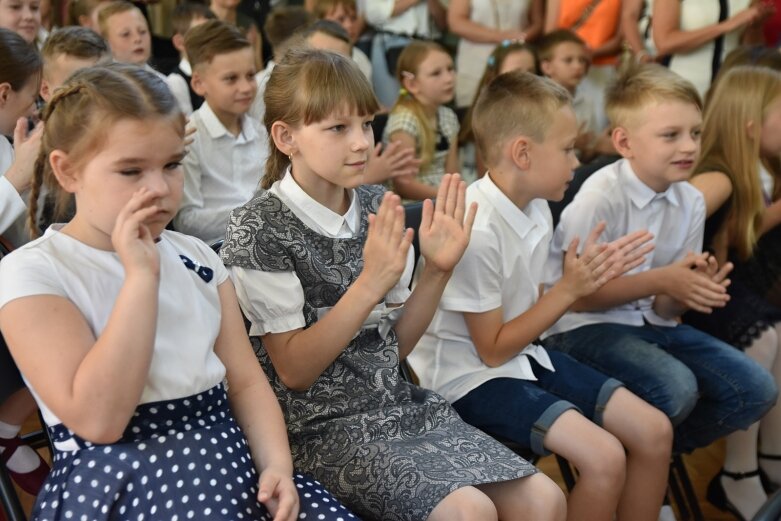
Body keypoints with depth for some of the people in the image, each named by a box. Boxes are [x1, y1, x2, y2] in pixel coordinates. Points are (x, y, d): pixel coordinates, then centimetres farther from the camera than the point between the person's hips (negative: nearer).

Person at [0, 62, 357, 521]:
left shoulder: (196, 256, 12)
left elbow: (245, 380, 9)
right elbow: (98, 420, -16)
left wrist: (277, 465, -8)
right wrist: (141, 276, -17)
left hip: (229, 456, 5)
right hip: (116, 480, -4)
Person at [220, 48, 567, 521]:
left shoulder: (377, 208, 5)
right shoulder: (259, 228, -11)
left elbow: (394, 347, 9)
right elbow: (293, 370, -14)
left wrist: (438, 271, -6)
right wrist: (370, 282, -22)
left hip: (402, 404, 6)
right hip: (323, 424, -5)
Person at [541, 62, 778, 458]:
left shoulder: (691, 202, 0)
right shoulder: (600, 197, -18)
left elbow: (666, 308, 3)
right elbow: (577, 296, -18)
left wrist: (696, 287, -21)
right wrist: (661, 280, -23)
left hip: (651, 323, 7)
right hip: (585, 326, -7)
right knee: (675, 389, -31)